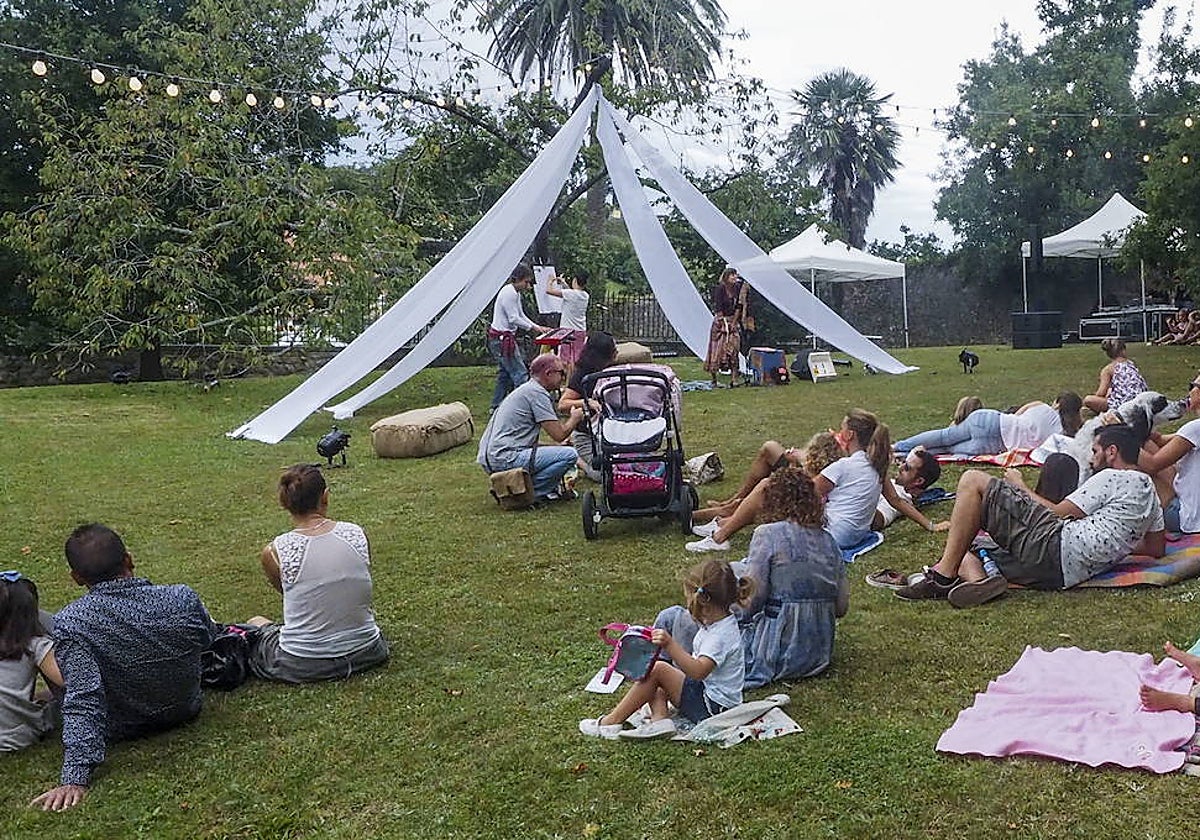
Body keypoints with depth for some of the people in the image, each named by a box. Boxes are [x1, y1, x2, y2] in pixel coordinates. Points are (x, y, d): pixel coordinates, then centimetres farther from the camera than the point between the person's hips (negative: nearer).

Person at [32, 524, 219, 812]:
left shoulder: (71, 623, -31)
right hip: (185, 711, 3)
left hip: (119, 730, -3)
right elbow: (210, 638, 1)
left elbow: (82, 701, -35)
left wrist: (75, 777, -32)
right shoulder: (184, 599, -21)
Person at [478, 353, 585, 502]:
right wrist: (575, 418, 7)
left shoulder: (526, 389, 21)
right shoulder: (537, 392, -10)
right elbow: (559, 435, -12)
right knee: (570, 454, -16)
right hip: (505, 459, -11)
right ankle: (532, 493, -10)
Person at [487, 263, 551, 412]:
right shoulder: (509, 293, -17)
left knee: (504, 374, 15)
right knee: (520, 373, -10)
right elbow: (514, 319, -19)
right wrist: (533, 327, -10)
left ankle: (496, 407, 20)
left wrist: (538, 327, 8)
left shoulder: (515, 293, 15)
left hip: (502, 338, 11)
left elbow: (521, 316, 19)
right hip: (501, 338, -11)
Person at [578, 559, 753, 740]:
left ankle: (612, 722, -11)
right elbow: (697, 663, 20)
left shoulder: (721, 633, -23)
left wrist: (670, 645, -45)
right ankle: (659, 719, -15)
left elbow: (698, 671, -38)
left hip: (713, 707, -11)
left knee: (658, 670, -18)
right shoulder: (718, 623, 9)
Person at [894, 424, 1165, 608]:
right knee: (961, 553, 16)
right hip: (1066, 574, 10)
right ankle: (977, 579, -21)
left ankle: (944, 576, -17)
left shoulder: (1113, 478, -1)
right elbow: (1157, 548, 29)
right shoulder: (1147, 488, 26)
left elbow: (1059, 513, -3)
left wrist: (1020, 489, 12)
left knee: (973, 481, -6)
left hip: (1053, 546, -10)